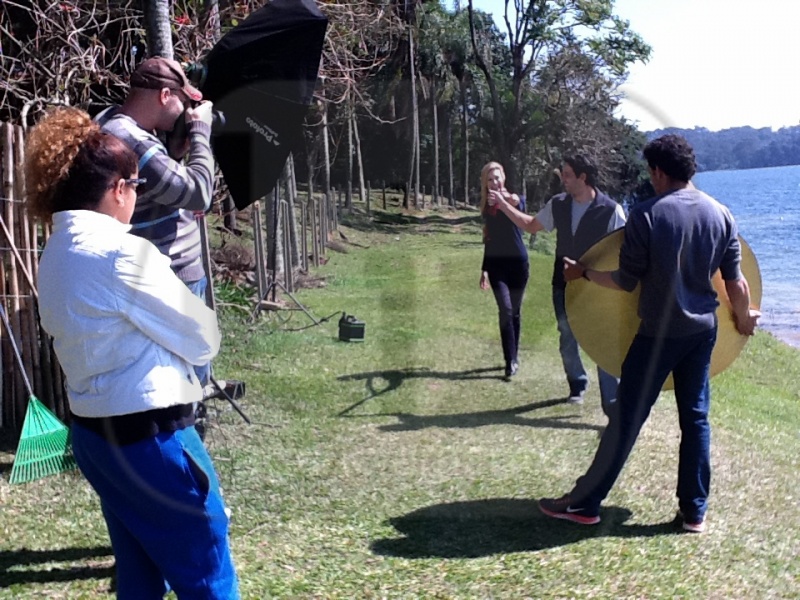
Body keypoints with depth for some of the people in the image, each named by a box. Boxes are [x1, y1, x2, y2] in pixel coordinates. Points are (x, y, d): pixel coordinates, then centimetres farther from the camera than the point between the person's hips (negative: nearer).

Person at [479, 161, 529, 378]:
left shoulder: (515, 200, -5)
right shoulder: (487, 206, 6)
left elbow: (519, 210, -33)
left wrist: (508, 201, -56)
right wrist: (484, 269, 14)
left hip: (517, 261, -2)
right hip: (496, 264, 2)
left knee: (515, 311, 8)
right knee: (505, 310, -10)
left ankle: (514, 357, 21)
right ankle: (511, 361, -10)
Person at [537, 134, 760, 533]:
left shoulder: (646, 216, -14)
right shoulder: (720, 214, 1)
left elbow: (626, 282, -9)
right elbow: (735, 281, 4)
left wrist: (584, 273, 6)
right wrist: (744, 318, 21)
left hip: (658, 333, -4)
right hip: (703, 331, 5)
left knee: (626, 418, 2)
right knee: (696, 418, 13)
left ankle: (584, 504, 11)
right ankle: (694, 510, 19)